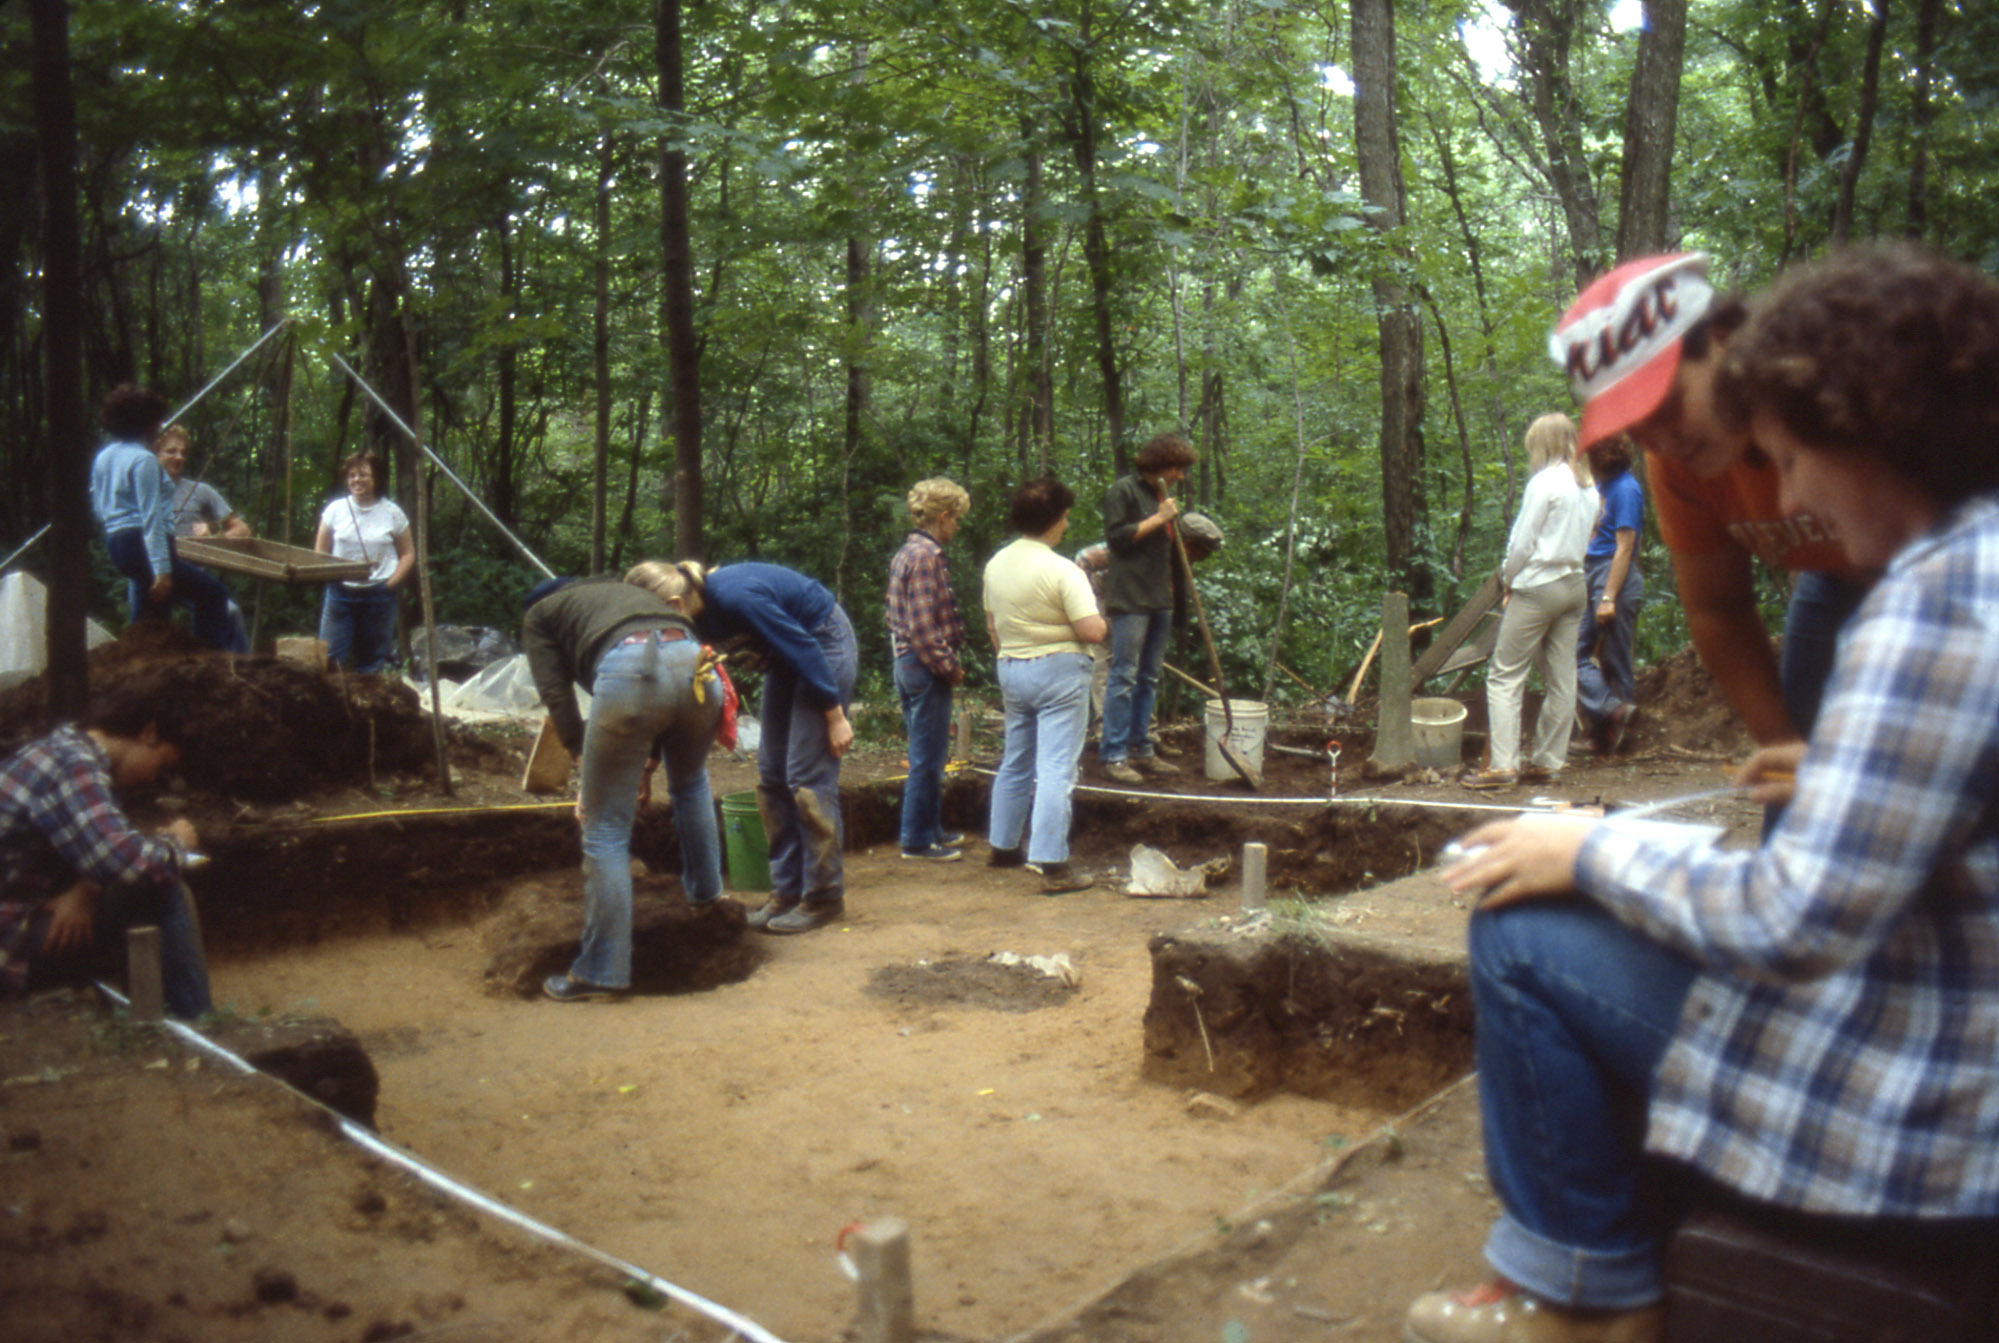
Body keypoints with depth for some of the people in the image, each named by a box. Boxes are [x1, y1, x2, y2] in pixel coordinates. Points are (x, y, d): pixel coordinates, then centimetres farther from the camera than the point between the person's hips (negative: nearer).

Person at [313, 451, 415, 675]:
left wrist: (391, 582, -6)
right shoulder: (335, 509, 5)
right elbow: (319, 553, 11)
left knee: (373, 663, 2)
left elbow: (408, 555, 7)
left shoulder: (392, 513, 2)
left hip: (379, 595, -1)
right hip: (340, 592, 1)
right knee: (330, 657, -4)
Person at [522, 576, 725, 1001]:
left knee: (606, 833, 6)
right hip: (696, 665, 5)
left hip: (628, 672, -5)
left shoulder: (539, 616, 29)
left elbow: (557, 696, 13)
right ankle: (706, 892, 46)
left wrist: (586, 763, 13)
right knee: (690, 783, 36)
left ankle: (602, 972, 11)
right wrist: (647, 767, 37)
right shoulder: (627, 590, 42)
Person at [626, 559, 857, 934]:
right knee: (772, 776, 7)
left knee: (807, 778, -10)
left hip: (825, 645, -9)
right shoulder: (697, 615, -5)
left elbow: (805, 648, -25)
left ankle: (824, 898, 0)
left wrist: (835, 715, -19)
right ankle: (787, 891, 15)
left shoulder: (735, 598, -31)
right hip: (790, 653, 9)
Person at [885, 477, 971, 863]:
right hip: (926, 668, -10)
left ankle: (930, 829, 28)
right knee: (927, 757, -2)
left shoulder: (906, 553, 14)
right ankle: (918, 840, 5)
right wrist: (951, 668, -14)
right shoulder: (926, 557, -16)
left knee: (927, 755, 18)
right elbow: (923, 628, -22)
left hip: (908, 663, 10)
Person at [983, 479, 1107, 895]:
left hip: (1011, 670, 7)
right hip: (1059, 672, -7)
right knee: (1056, 770, -6)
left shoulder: (996, 565, 5)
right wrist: (1103, 623, 0)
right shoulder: (1062, 570, -17)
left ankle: (1004, 845, 30)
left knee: (1015, 763, 20)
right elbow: (1092, 630, -21)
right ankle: (1052, 864, -8)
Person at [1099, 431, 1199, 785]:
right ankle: (1113, 756, -5)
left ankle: (1141, 750, 19)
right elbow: (1116, 537, -14)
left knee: (1149, 679, 11)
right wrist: (1158, 519, -14)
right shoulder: (1123, 490, -6)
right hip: (1130, 598, -9)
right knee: (1124, 677, -8)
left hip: (1159, 598, 9)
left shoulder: (1161, 494, 20)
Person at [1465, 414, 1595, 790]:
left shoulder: (1545, 482, -11)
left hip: (1538, 586, -8)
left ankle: (1503, 764, -10)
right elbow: (1582, 538, 16)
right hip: (1574, 584, 8)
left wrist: (1508, 579, 3)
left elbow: (1522, 542, -13)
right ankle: (1546, 762, 15)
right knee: (1561, 679, 9)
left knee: (1505, 674, -5)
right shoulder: (1588, 487, 12)